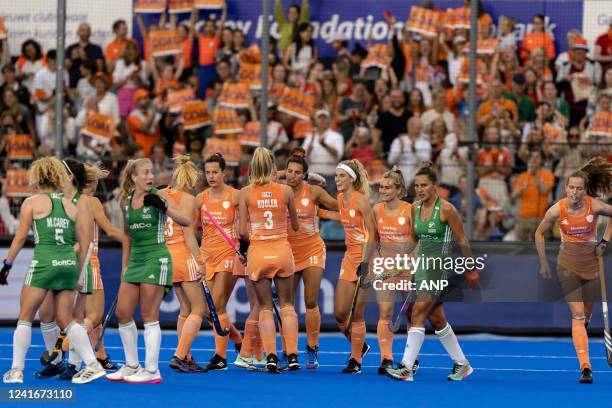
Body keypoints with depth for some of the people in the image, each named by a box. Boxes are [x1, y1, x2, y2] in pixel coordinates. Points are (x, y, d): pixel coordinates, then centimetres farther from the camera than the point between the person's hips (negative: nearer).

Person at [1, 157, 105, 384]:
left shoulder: (32, 202, 2)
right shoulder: (70, 205, 14)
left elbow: (20, 237, -1)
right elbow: (84, 241, 13)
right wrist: (77, 272, 19)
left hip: (44, 263, -4)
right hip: (69, 263, 4)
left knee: (25, 317, 7)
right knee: (65, 320, 12)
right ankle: (92, 364, 1)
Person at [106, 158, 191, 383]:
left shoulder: (159, 196, -7)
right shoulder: (126, 201, 9)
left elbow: (186, 220, -15)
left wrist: (163, 206, -26)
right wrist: (124, 265, 21)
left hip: (156, 259, -6)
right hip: (135, 261, 6)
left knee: (149, 315, -6)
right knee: (122, 314, 7)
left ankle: (151, 371, -2)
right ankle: (132, 366, 20)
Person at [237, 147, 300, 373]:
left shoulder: (245, 193, -5)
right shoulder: (286, 191, -3)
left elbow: (242, 231, -4)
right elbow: (295, 226, 8)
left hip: (257, 252, -1)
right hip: (282, 250, 1)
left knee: (265, 307, 8)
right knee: (287, 305, 11)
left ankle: (271, 356, -3)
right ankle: (292, 356, 5)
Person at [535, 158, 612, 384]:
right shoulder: (557, 210, -15)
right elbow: (540, 233, 1)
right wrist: (543, 263, 1)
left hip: (591, 261, 2)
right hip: (568, 263, -2)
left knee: (586, 314, 9)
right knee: (577, 314, -13)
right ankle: (585, 367, -18)